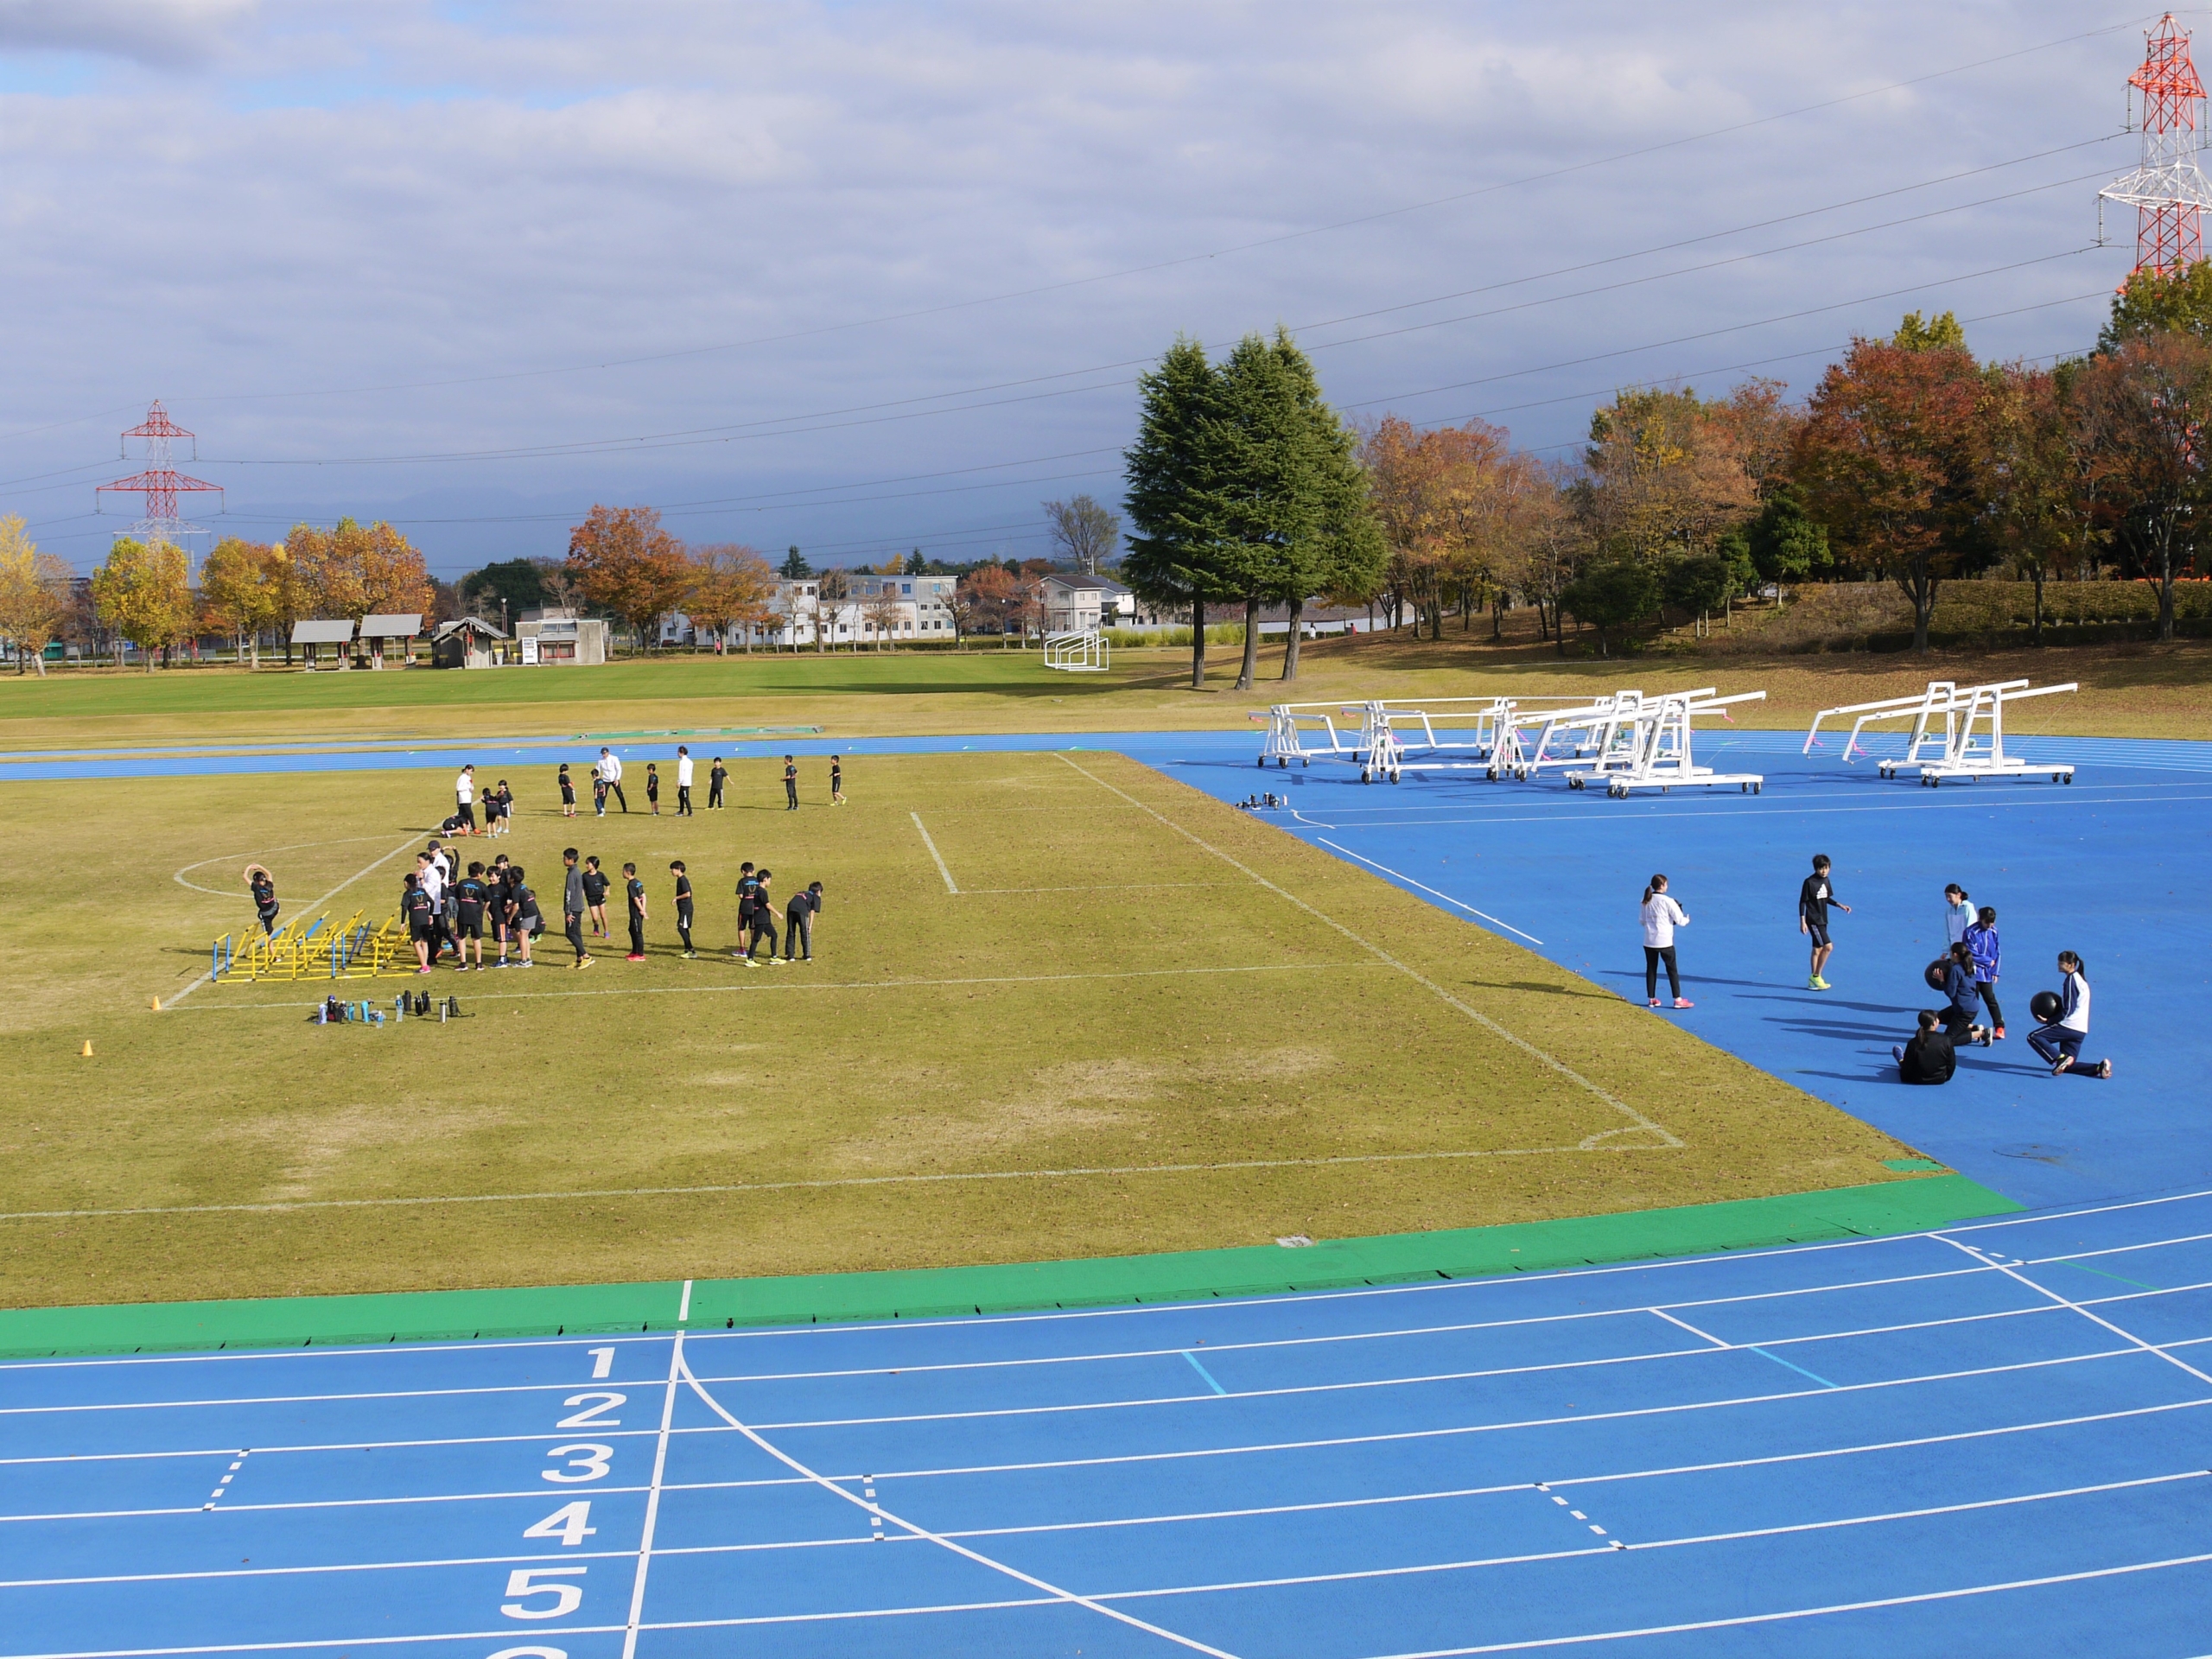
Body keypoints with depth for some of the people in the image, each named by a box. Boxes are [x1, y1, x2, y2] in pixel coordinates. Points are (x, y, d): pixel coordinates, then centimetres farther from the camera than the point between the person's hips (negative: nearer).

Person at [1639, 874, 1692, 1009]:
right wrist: (1687, 919, 12)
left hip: (1649, 941, 5)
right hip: (1665, 941, -5)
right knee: (1672, 970, 3)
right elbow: (1680, 920, -8)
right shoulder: (1667, 901, -13)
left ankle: (1651, 998, 15)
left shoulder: (1646, 901, 3)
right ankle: (1678, 999, 4)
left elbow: (1642, 921, 10)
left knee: (1651, 969, 11)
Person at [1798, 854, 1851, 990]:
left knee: (1818, 949, 12)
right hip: (1813, 921, -8)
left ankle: (1814, 980, 19)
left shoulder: (1825, 880, 6)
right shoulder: (1809, 882, -16)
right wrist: (1802, 921, -15)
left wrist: (1840, 905, 8)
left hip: (1822, 920, 8)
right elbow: (1802, 902, -13)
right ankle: (1816, 976, -6)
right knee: (1828, 946, -15)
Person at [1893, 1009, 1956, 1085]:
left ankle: (1901, 1059, 61)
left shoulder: (1913, 1043, -21)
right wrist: (1946, 1077, 9)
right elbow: (1952, 1064, -9)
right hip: (1940, 1080, 1)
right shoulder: (1946, 1041, -20)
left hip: (1917, 1081, -1)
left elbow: (1907, 1067, -13)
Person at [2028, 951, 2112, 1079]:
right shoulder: (2080, 979, 19)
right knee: (2067, 1066, 12)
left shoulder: (2071, 980, -10)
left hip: (2069, 1026, -9)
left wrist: (2049, 1021, -10)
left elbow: (2068, 1010, -15)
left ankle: (2061, 1058, -24)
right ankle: (2099, 1067, -1)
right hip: (2080, 1031, 9)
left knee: (2033, 1037, -10)